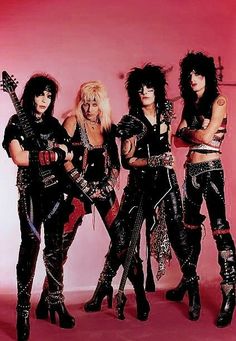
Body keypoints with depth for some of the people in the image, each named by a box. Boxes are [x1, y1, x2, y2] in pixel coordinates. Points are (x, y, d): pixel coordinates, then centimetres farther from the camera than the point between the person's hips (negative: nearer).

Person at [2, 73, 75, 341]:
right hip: (30, 190, -4)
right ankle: (23, 311, -4)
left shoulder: (53, 124, 13)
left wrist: (37, 153, -12)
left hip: (54, 189, 5)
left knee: (55, 246, 7)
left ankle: (56, 302, 18)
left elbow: (67, 154, 4)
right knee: (30, 244, -10)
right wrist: (52, 153, -11)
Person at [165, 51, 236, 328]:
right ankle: (187, 280, 28)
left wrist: (186, 131, 0)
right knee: (191, 225, 15)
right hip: (191, 169, 8)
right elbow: (180, 138, 7)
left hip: (211, 169, -7)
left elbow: (206, 136, -15)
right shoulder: (189, 104, 15)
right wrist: (196, 135, -9)